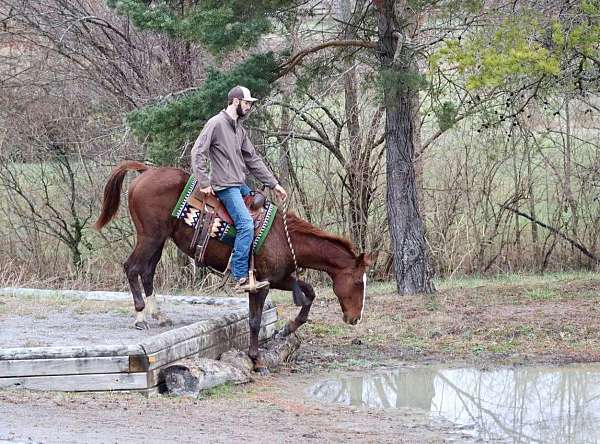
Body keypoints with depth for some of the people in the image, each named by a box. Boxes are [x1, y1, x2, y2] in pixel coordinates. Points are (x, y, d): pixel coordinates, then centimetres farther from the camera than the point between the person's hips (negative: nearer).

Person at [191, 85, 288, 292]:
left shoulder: (239, 129, 17)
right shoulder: (216, 123, -8)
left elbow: (253, 159, 20)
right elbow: (198, 153, -12)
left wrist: (274, 184, 16)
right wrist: (204, 183, -17)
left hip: (241, 185, 10)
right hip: (226, 186, -10)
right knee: (246, 225, -22)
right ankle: (241, 279, -20)